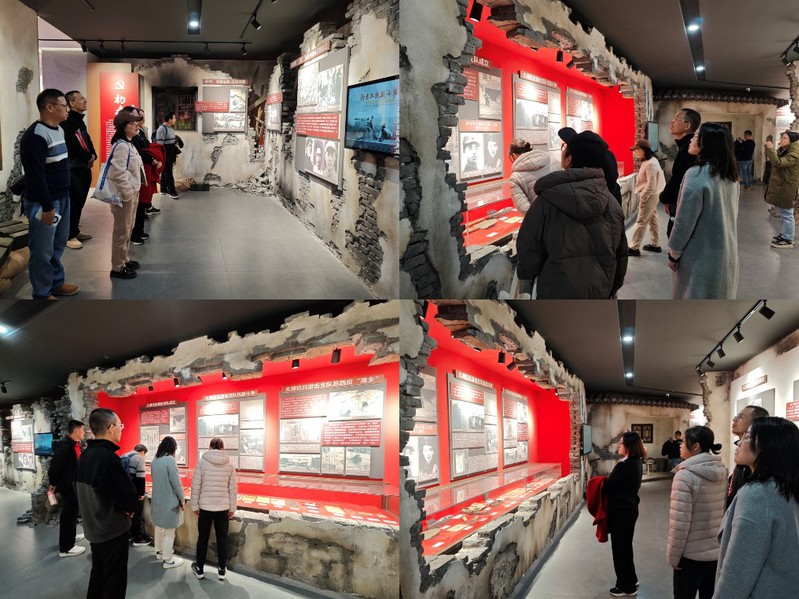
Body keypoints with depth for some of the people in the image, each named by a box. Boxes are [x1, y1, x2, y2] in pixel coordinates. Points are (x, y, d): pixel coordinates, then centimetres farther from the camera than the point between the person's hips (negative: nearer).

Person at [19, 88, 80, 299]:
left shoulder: (59, 130, 11)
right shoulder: (35, 135, -19)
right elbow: (36, 175, -22)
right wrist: (47, 206, -22)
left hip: (62, 198, 9)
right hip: (44, 202, -9)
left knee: (58, 244, 20)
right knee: (42, 251, 0)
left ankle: (56, 282, 34)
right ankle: (42, 295, 10)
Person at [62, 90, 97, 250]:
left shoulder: (80, 122, 17)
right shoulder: (67, 122, -13)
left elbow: (88, 142, 17)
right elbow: (72, 146, -22)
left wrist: (93, 156, -3)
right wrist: (88, 157, -11)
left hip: (85, 167, 9)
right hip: (73, 168, -9)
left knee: (80, 201, 13)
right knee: (73, 202, -7)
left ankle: (75, 231, 22)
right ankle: (69, 235, -1)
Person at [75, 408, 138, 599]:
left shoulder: (85, 456, 4)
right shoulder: (108, 457, -24)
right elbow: (128, 497, -26)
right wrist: (129, 509, -3)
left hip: (94, 528, 9)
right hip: (112, 530, -9)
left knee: (98, 576, 20)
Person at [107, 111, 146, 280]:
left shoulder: (128, 144, 13)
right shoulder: (121, 146, -19)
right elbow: (118, 174, -26)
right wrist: (128, 193, -21)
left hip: (132, 192, 10)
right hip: (124, 194, -10)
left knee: (128, 228, 19)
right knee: (122, 230, -3)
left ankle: (124, 259, 32)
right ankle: (117, 267, 4)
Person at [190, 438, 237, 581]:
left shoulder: (202, 462, -7)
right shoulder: (229, 465, -2)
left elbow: (196, 486, -7)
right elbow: (232, 488, 0)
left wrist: (195, 506, 3)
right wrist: (232, 508, 9)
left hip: (205, 507, -1)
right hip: (223, 508, 1)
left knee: (203, 538, 12)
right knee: (222, 538, 11)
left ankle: (199, 569, 21)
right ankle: (222, 570, 17)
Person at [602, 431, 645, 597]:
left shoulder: (624, 466, -25)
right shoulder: (637, 463, 4)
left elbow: (608, 487, -18)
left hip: (620, 511, -9)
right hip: (630, 508, 9)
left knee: (620, 548, 5)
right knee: (626, 546, 22)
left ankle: (626, 587, 16)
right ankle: (631, 580, 36)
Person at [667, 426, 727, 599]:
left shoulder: (685, 476, -19)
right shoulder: (722, 472, 1)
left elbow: (679, 522, -20)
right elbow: (723, 511, 7)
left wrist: (673, 556, -10)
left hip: (691, 554, -6)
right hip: (717, 551, 6)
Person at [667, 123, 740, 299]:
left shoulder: (696, 175, -20)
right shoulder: (731, 176, 4)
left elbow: (684, 221, -18)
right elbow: (729, 216, 11)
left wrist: (673, 254, -7)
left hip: (699, 256, -7)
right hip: (726, 254, 7)